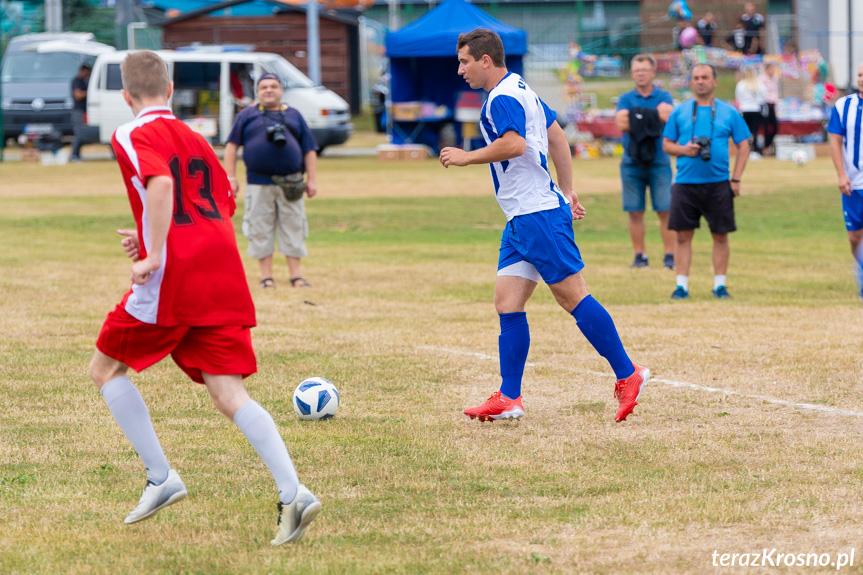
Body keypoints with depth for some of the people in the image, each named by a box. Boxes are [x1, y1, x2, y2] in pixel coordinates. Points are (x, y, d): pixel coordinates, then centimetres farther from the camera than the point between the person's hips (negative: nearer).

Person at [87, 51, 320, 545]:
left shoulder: (132, 136, 0)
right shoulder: (195, 139, 23)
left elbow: (161, 184, -20)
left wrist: (154, 254, -20)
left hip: (172, 281, -6)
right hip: (225, 280, 6)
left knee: (106, 369, 14)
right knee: (230, 394, 0)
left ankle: (161, 477, 7)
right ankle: (293, 492, -20)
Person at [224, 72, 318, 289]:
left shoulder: (294, 116, 14)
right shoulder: (247, 115, 9)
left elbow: (309, 149, 14)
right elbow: (232, 146, 6)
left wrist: (312, 179, 6)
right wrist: (230, 177, -2)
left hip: (290, 185, 1)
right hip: (258, 184, -1)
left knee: (293, 230, 2)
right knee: (261, 231, 0)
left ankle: (295, 275, 7)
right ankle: (266, 276, 6)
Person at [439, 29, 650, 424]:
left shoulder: (502, 98, -12)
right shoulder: (520, 89, 20)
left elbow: (514, 144, -29)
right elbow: (557, 138, 26)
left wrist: (467, 157, -17)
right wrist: (567, 191, 28)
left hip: (537, 215, -11)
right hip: (523, 218, 11)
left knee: (572, 296, -8)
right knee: (507, 303, 4)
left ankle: (627, 375, -3)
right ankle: (509, 398, 2)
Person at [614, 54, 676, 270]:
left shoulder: (664, 97, 6)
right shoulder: (625, 99, 9)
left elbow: (666, 115, -14)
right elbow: (622, 124, -8)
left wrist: (637, 117, -14)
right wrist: (654, 116, -12)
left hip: (659, 163, -1)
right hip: (632, 163, 1)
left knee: (665, 211, -5)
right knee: (635, 212, 2)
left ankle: (670, 255, -2)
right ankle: (640, 256, 9)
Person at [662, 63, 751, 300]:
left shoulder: (728, 112, 6)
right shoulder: (679, 112, 8)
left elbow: (743, 146, 7)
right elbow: (666, 145, 10)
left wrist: (736, 179, -2)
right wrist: (684, 150, -12)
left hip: (718, 183, 0)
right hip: (685, 183, 0)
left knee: (720, 235, 3)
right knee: (683, 235, 0)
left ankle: (719, 285, 11)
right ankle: (682, 285, 5)